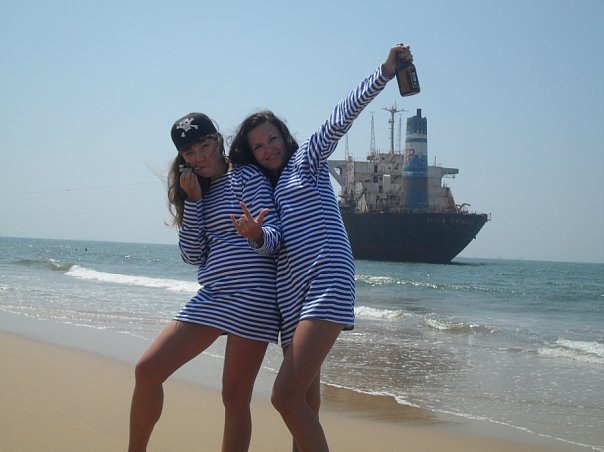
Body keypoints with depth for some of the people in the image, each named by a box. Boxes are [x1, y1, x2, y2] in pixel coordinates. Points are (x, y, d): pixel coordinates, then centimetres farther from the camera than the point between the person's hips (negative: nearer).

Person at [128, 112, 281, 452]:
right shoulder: (200, 191, 15)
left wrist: (257, 235, -37)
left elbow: (275, 235, -13)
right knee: (147, 370, -1)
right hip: (211, 298, 7)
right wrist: (193, 200, -1)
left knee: (235, 397, -3)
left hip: (251, 297, -6)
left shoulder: (247, 177, -2)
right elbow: (193, 255, 7)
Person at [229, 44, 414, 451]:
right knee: (306, 406, 5)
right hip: (292, 295, 6)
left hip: (326, 282, -6)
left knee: (286, 396, -19)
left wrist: (385, 73, -13)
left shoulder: (306, 159, 12)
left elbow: (342, 117, -1)